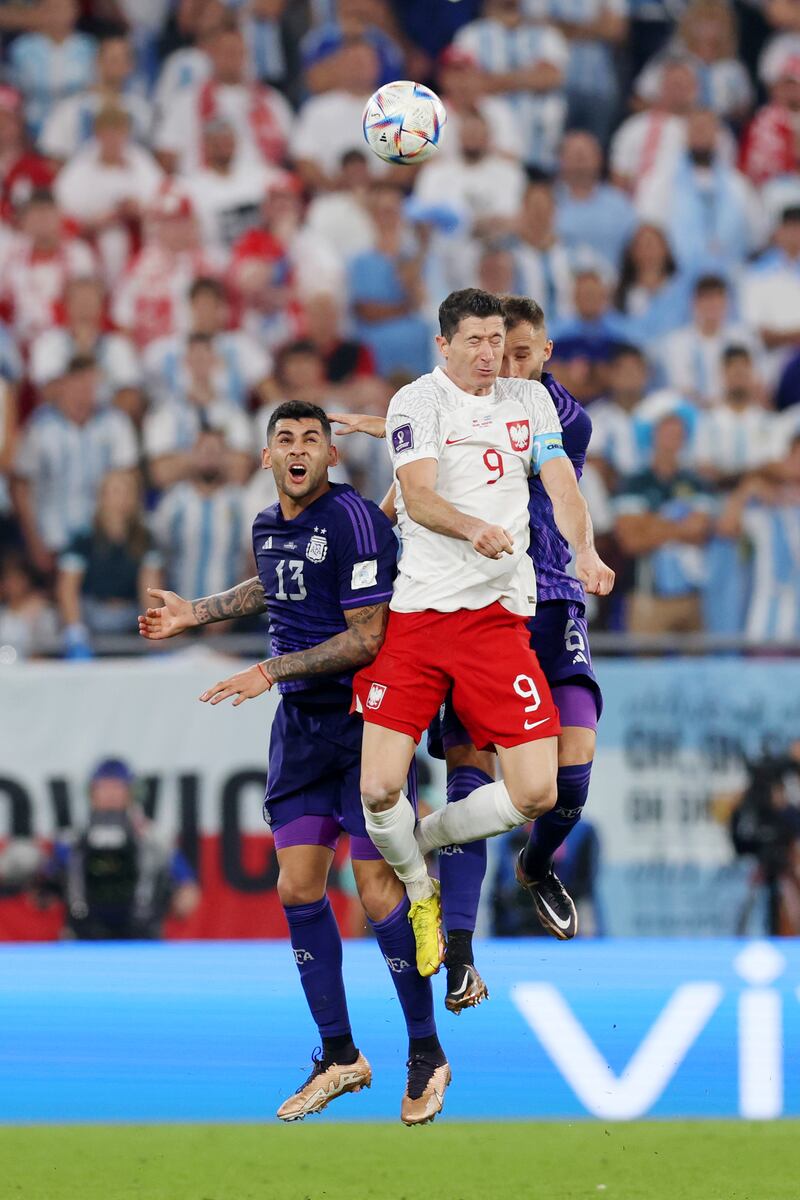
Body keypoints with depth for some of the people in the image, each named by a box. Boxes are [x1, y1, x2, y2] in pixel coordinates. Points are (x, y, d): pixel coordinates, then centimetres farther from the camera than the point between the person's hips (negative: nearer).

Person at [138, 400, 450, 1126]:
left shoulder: (352, 521, -17)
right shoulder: (269, 526, 8)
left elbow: (366, 637, -20)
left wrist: (269, 673, -18)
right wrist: (193, 614, 31)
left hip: (365, 718, -7)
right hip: (300, 722, 7)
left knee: (378, 890, -9)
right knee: (298, 886, 3)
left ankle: (427, 1056, 4)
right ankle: (339, 1056, 13)